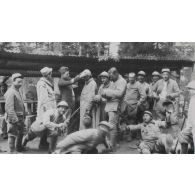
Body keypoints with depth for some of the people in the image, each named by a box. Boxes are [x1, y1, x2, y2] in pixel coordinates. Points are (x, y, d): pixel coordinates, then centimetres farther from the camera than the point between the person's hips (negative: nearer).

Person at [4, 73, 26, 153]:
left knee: (20, 134, 22)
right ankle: (12, 151, 7)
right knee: (12, 135, -2)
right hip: (13, 118, -10)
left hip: (20, 117, 10)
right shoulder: (10, 92, -17)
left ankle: (19, 147, 40)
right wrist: (15, 119, -24)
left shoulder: (18, 91, 13)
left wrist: (23, 117, 16)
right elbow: (9, 108, -23)